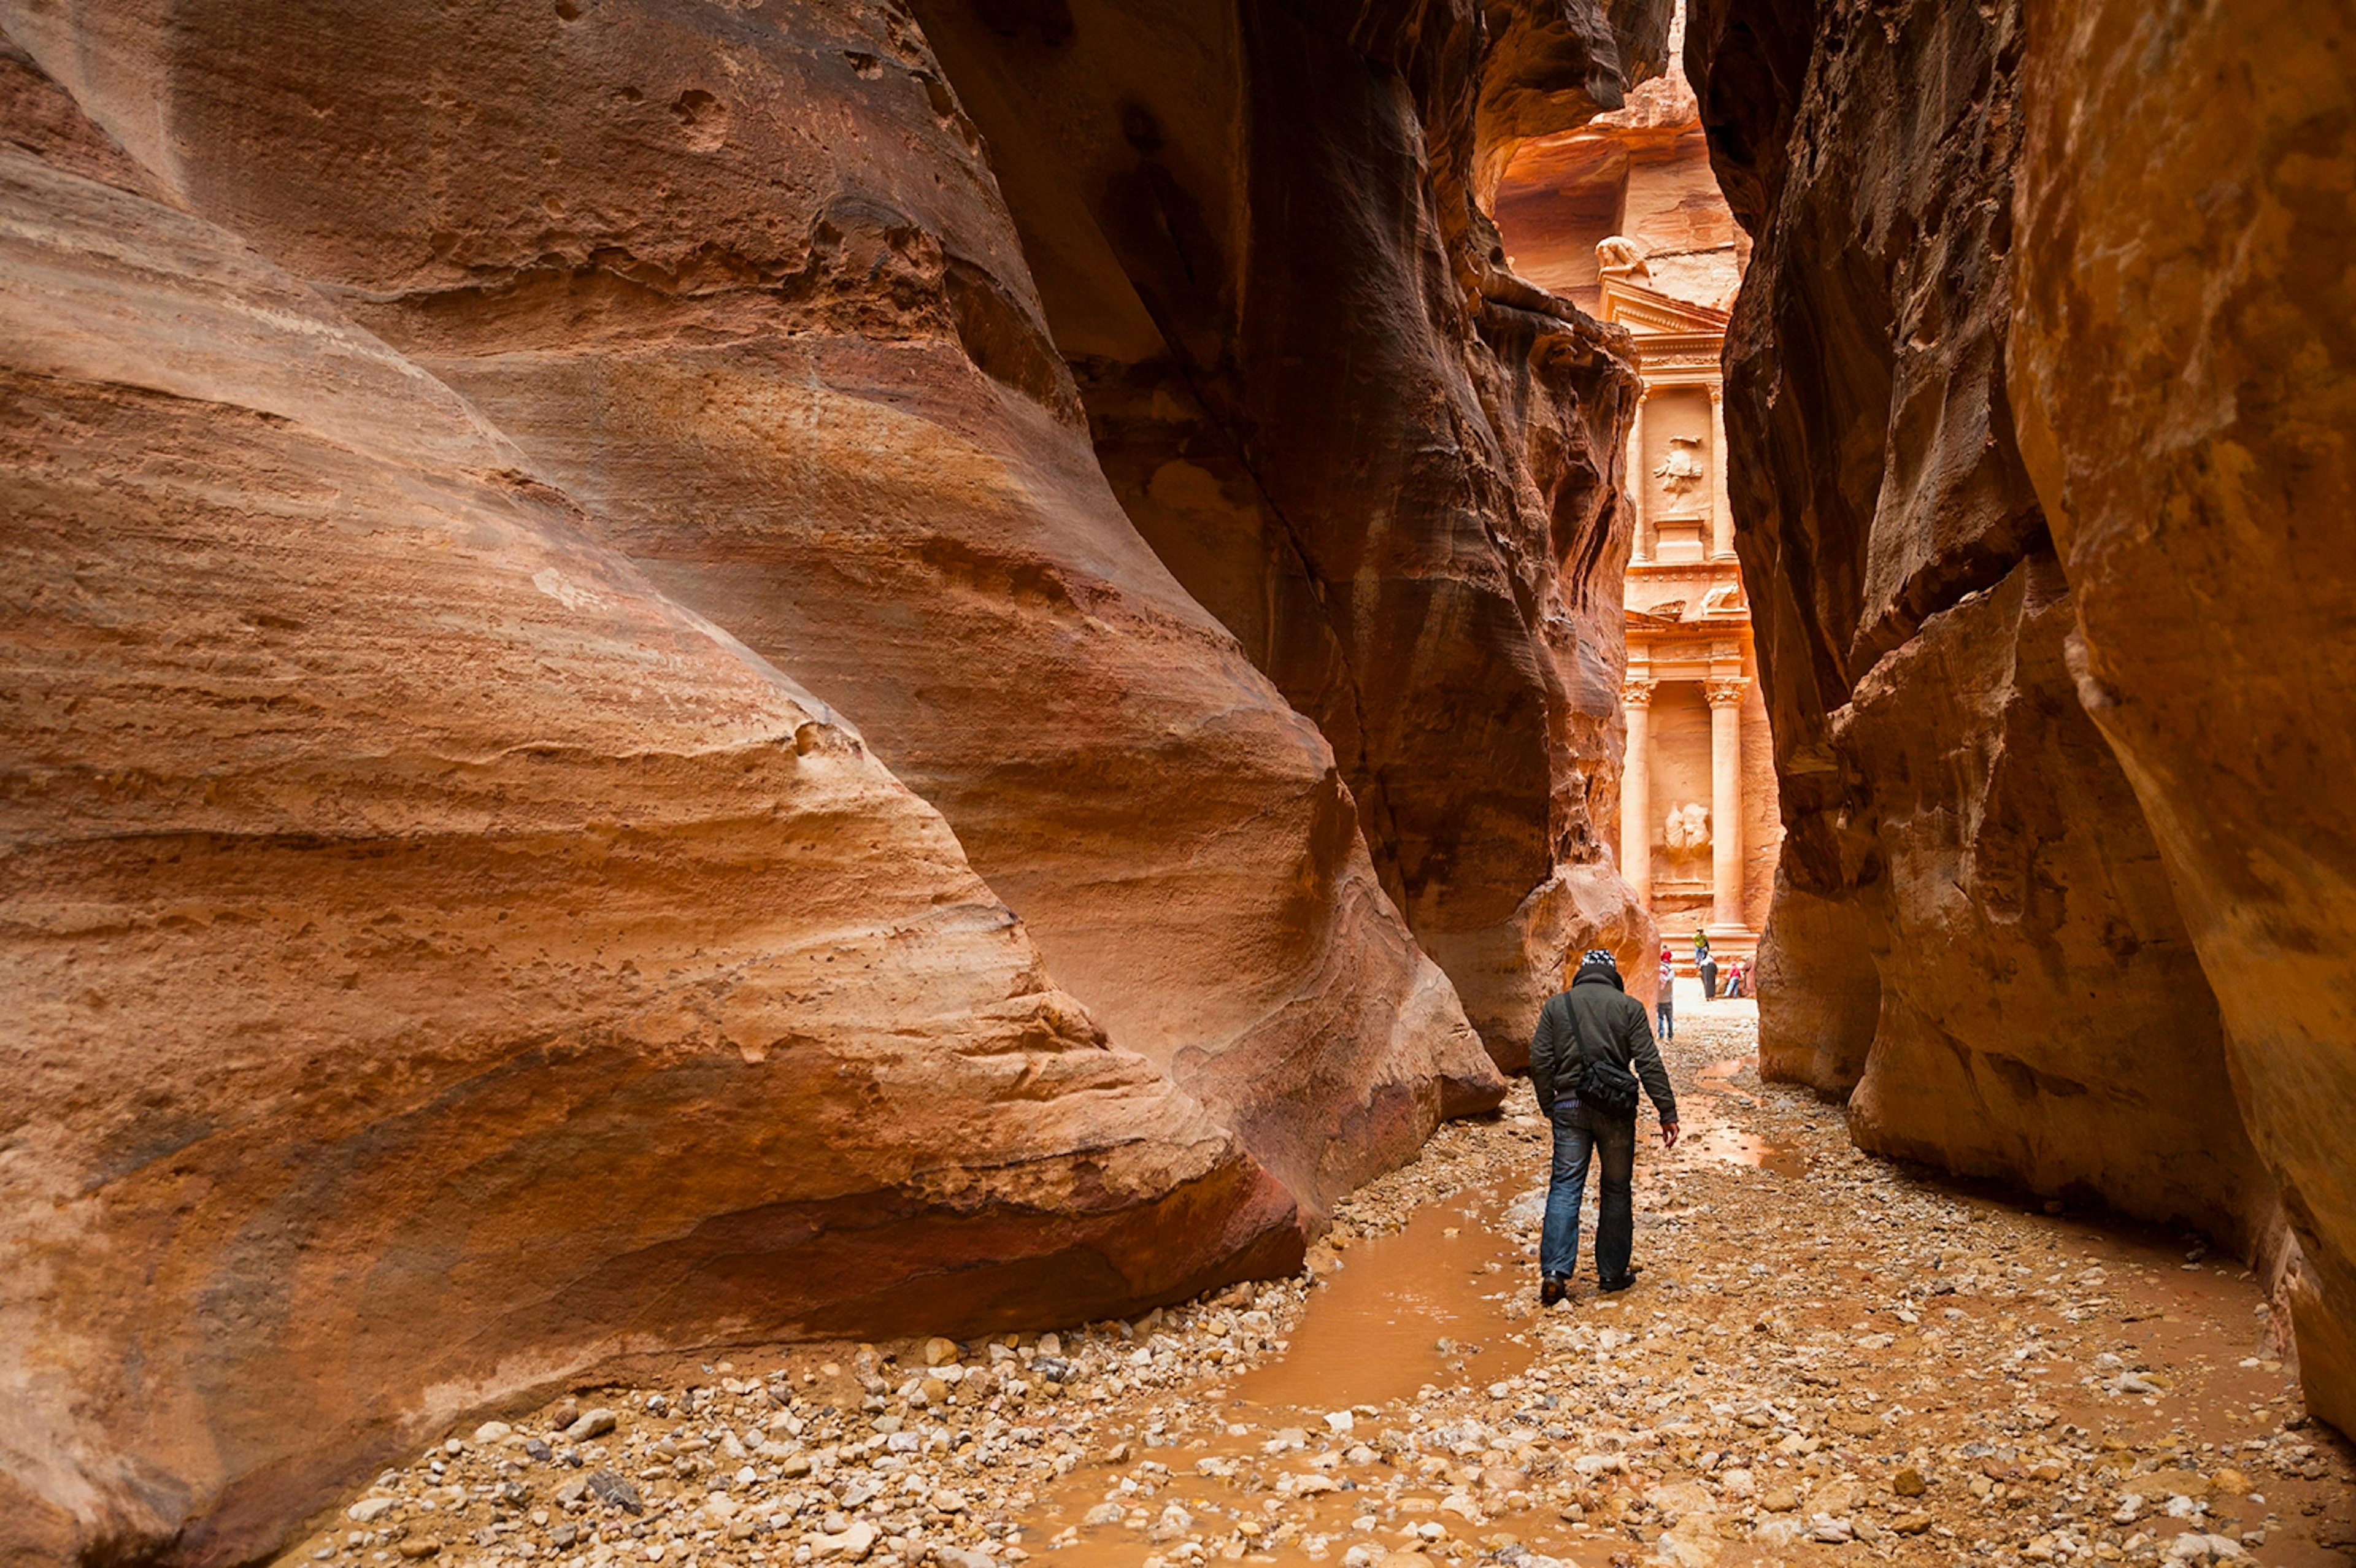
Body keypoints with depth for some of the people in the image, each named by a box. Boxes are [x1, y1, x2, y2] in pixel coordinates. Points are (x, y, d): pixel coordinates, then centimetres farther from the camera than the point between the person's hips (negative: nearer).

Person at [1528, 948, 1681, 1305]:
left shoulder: (1556, 1005, 6)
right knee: (1617, 1190, 11)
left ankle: (1554, 1271, -10)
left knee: (1565, 1188, 1)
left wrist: (1549, 1106, 11)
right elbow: (1649, 1064, -4)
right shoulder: (1629, 1007, 2)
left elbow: (1540, 1061, 1)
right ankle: (1613, 1272, 18)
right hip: (1616, 1108, -1)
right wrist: (1668, 1112, -1)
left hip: (1569, 1107, 1)